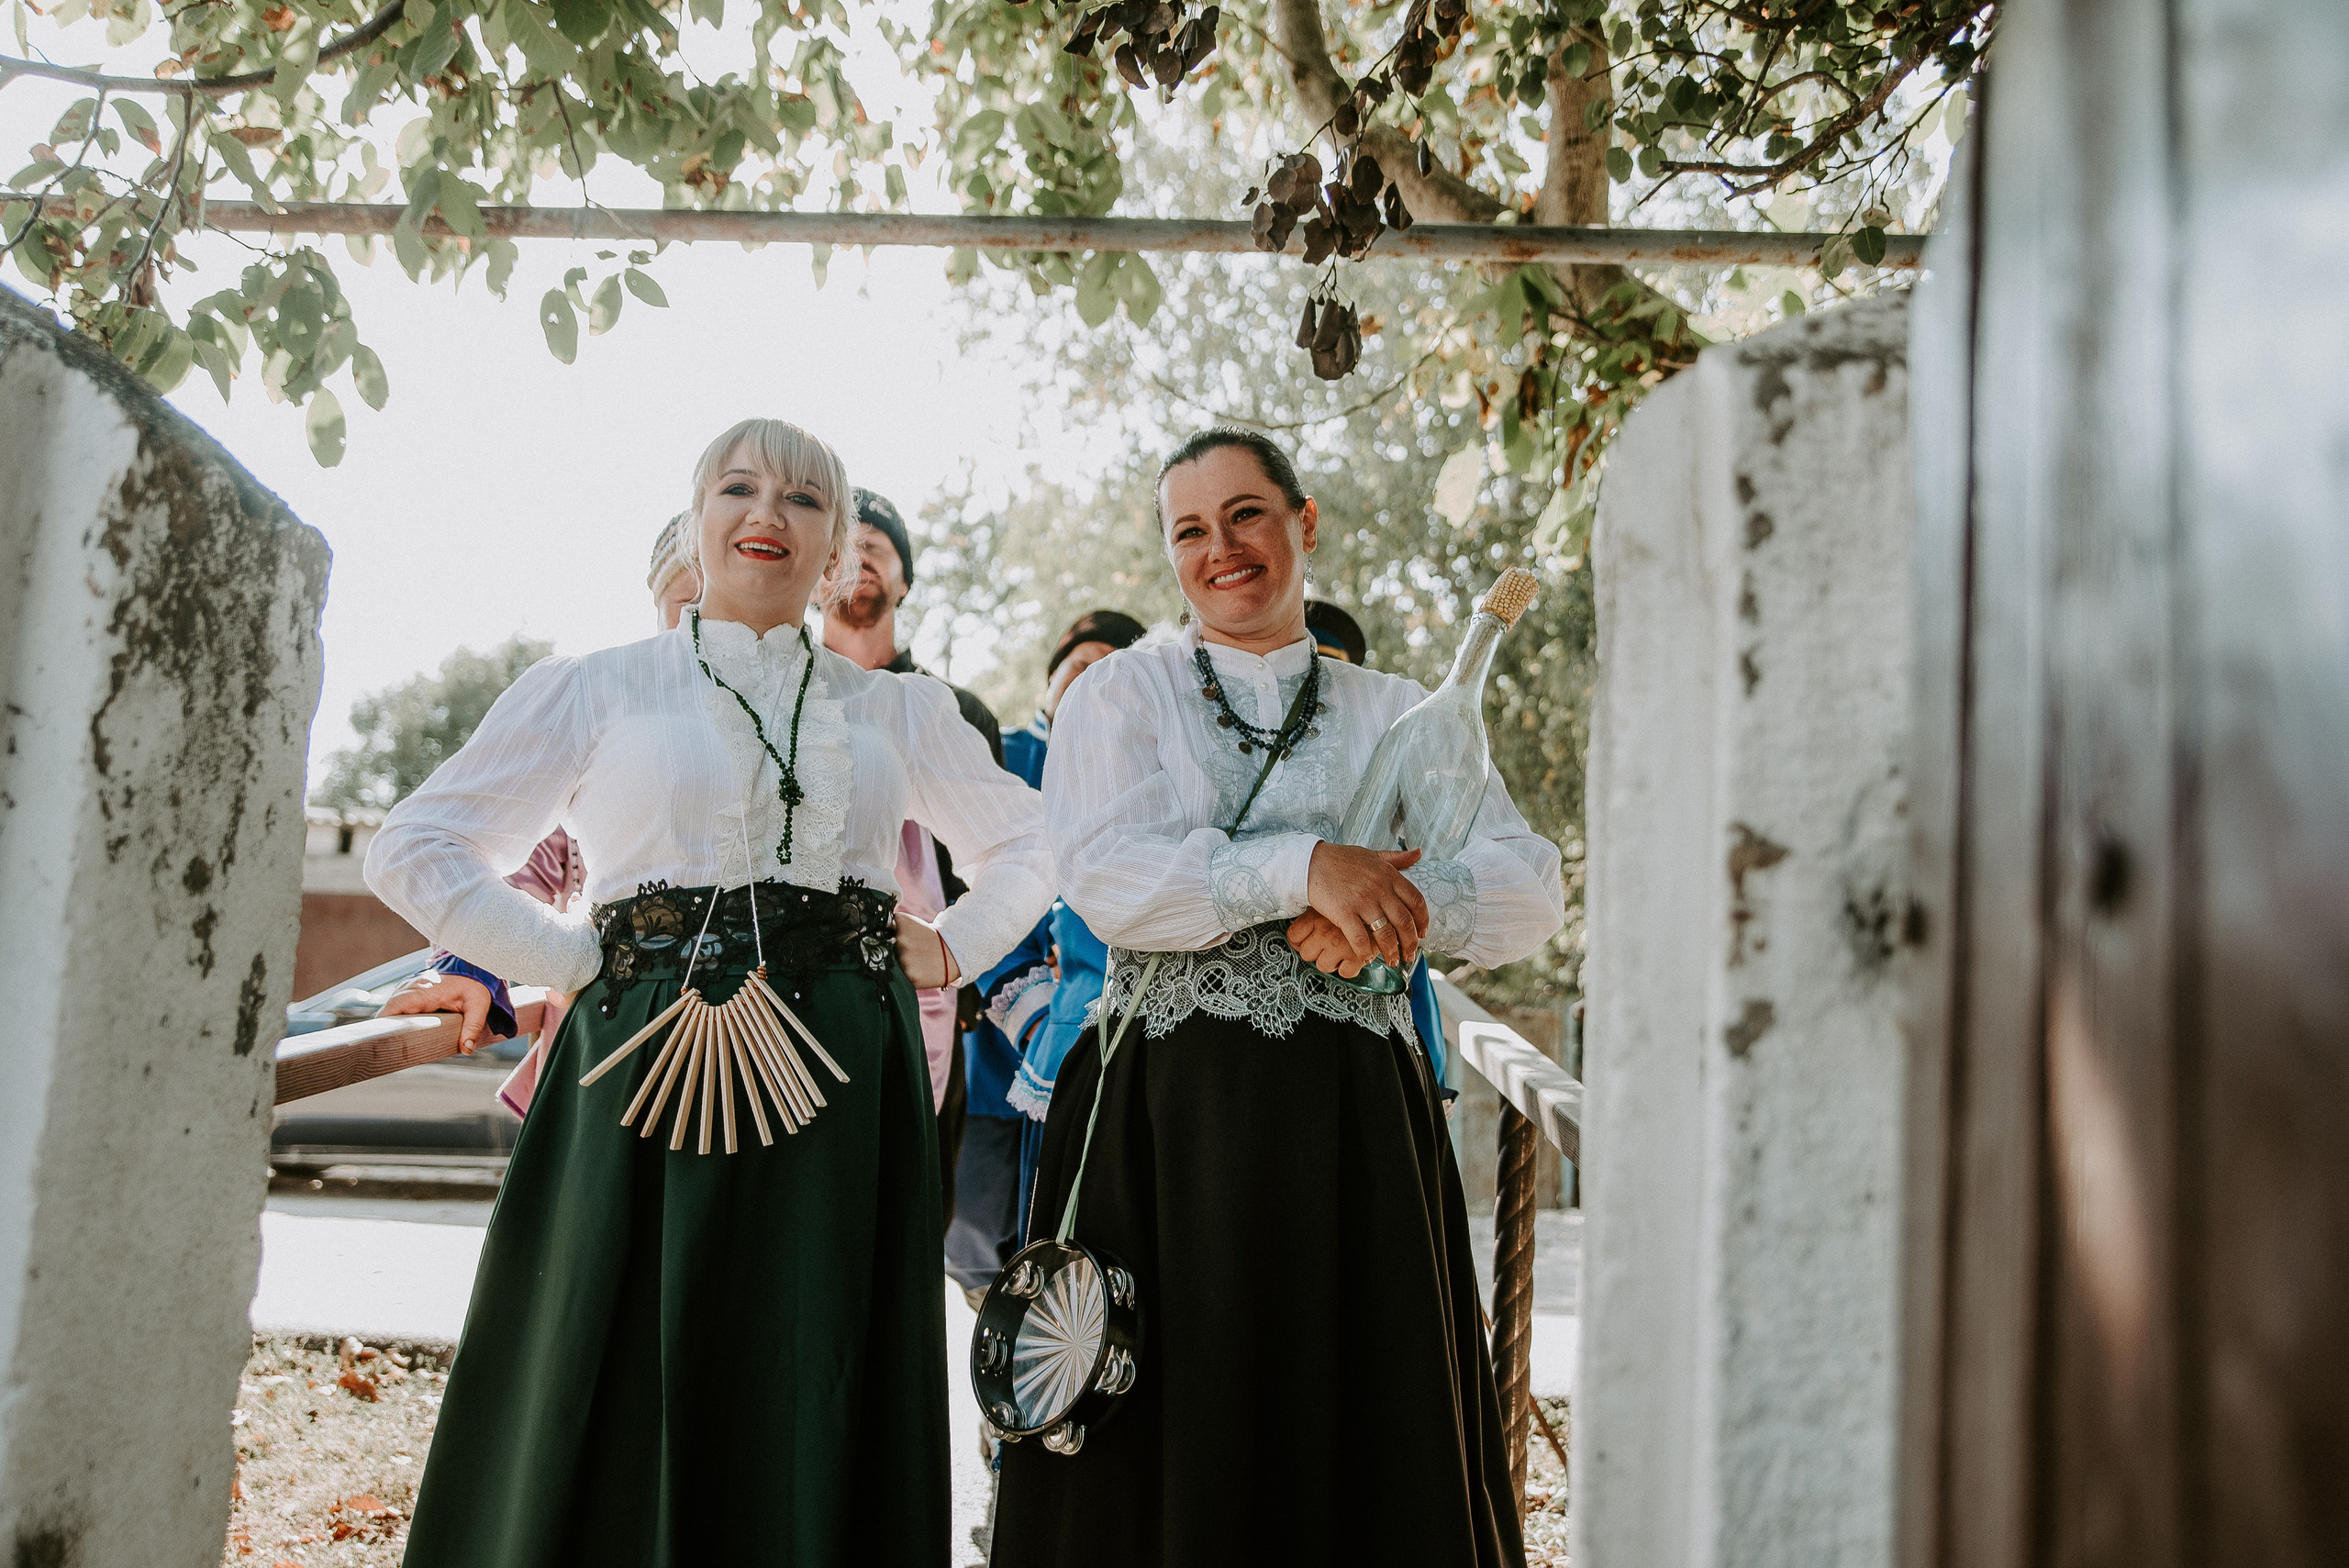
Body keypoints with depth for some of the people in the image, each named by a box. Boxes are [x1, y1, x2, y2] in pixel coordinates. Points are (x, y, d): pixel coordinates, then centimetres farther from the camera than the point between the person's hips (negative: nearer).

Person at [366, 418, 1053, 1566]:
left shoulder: (901, 710, 13)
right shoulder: (595, 690, 7)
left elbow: (1024, 847, 25)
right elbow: (412, 851, 5)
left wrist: (952, 951, 8)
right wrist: (576, 962, -4)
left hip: (843, 1093, 2)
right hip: (651, 1075, -1)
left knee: (817, 1425, 5)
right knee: (623, 1414, 2)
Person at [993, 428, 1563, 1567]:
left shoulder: (1400, 715, 13)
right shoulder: (1122, 692, 8)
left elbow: (1530, 890, 2)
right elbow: (1107, 877, -9)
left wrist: (1392, 905, -16)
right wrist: (1305, 869, -18)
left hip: (1352, 1119, 2)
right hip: (1166, 1117, -1)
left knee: (1368, 1434, 4)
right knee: (1169, 1444, 2)